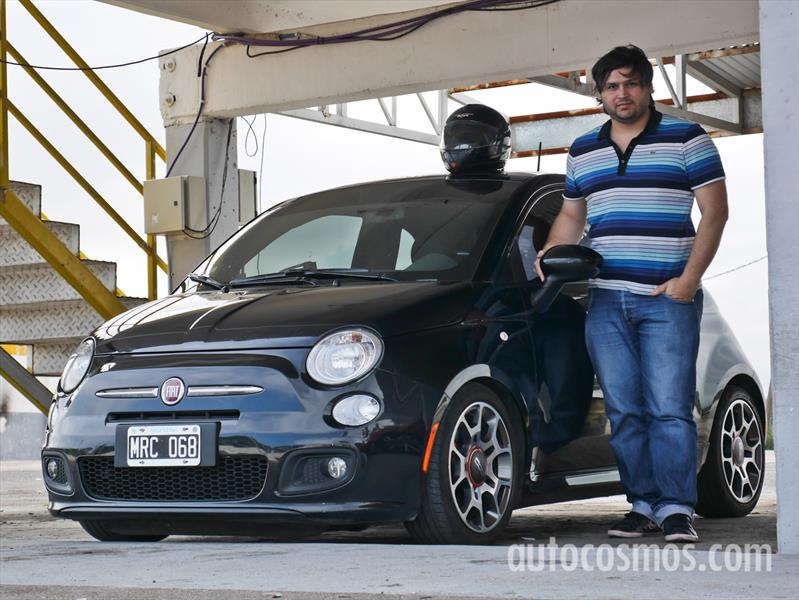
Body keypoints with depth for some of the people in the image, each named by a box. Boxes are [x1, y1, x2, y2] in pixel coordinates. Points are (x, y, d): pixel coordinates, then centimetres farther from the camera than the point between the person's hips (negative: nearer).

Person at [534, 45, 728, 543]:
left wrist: (689, 278, -11)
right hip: (605, 300, 5)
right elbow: (571, 215, 26)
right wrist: (551, 254, 5)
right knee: (624, 411, 3)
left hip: (668, 297, -4)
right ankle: (644, 505, 9)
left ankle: (677, 509, -4)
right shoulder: (583, 152, 17)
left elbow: (714, 211, -2)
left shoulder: (687, 139, 2)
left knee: (670, 408, -8)